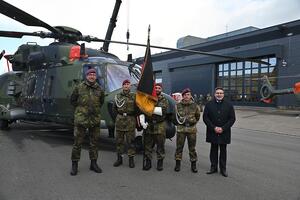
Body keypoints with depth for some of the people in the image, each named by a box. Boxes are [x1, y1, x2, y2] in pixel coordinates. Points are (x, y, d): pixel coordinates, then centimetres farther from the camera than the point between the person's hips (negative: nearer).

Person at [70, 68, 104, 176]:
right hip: (81, 119, -2)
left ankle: (93, 164, 23)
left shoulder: (99, 89, 4)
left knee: (94, 142, 11)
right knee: (77, 142, 1)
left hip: (95, 119, 3)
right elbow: (73, 100, 9)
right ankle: (74, 164, 15)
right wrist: (81, 109, 8)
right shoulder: (79, 87, -3)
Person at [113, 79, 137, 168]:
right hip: (120, 120, 2)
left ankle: (131, 159, 10)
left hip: (130, 120, -2)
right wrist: (120, 113, 7)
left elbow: (137, 108, 5)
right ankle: (119, 158, 19)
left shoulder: (134, 96, 0)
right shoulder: (118, 96, 7)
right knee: (119, 140, 8)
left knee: (131, 140, 1)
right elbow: (115, 107, 15)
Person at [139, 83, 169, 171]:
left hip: (160, 126, -1)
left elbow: (163, 110, -14)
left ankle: (160, 162, 20)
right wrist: (142, 122, -14)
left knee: (160, 145, 6)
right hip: (148, 125, 1)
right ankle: (147, 162, 18)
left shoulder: (164, 100, 5)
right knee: (147, 145, 6)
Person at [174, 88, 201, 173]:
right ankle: (177, 164, 18)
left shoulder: (195, 106, 1)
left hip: (192, 129, 0)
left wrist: (192, 122, 11)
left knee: (192, 148, 7)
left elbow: (197, 117, 16)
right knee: (179, 147, 6)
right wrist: (179, 122, 9)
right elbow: (175, 117, 13)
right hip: (181, 129, 0)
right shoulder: (178, 105, 1)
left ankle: (193, 165, 18)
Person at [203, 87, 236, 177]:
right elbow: (205, 117, -3)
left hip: (224, 133, 0)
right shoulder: (209, 104, 1)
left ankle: (223, 169, 19)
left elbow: (232, 118, -1)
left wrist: (223, 128, -12)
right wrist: (214, 128, -12)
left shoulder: (229, 105, 2)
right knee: (213, 150, 9)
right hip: (212, 132, 0)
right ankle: (213, 167, 21)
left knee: (223, 151, 9)